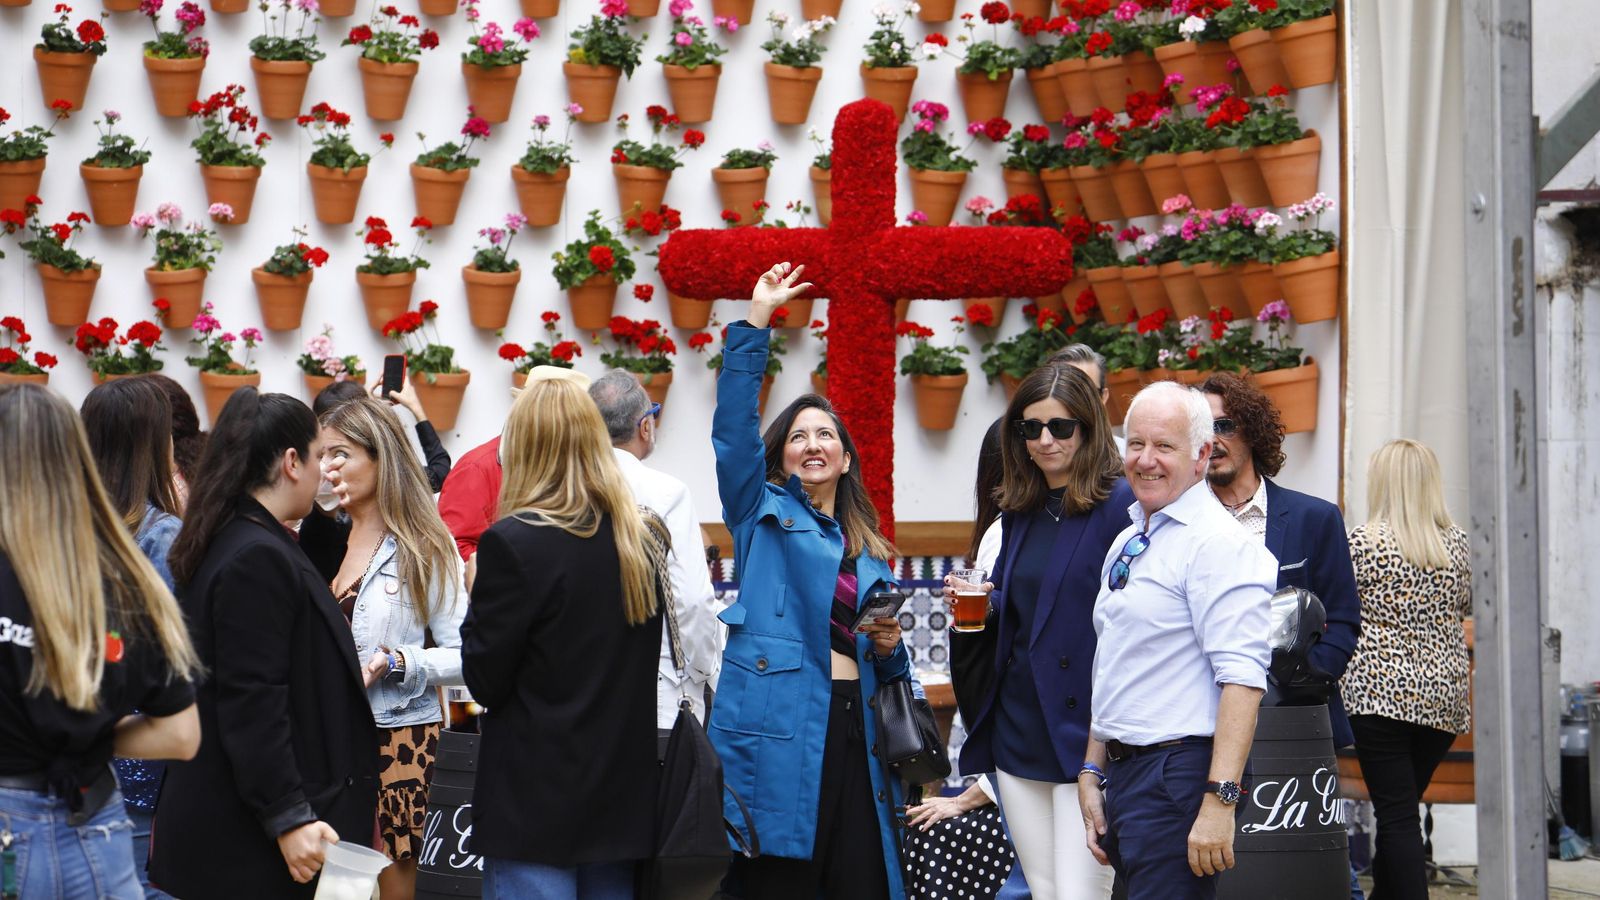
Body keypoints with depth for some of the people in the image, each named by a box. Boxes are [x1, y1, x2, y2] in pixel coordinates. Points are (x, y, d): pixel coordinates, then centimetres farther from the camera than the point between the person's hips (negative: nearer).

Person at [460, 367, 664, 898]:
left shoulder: (514, 542, -15)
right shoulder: (640, 540, 5)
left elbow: (484, 680, -10)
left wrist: (479, 602, 3)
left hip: (535, 798, -6)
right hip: (623, 794, 6)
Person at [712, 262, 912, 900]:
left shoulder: (868, 551, 22)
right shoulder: (763, 512, 11)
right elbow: (734, 427, -4)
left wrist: (890, 647, 4)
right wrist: (756, 321, -8)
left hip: (852, 729, 5)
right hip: (779, 727, -5)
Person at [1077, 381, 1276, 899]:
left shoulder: (1218, 542, -12)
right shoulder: (1126, 545, 17)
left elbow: (1243, 679, -21)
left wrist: (1219, 799, -27)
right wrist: (1092, 774, 19)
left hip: (1178, 776, -9)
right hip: (1122, 775, 9)